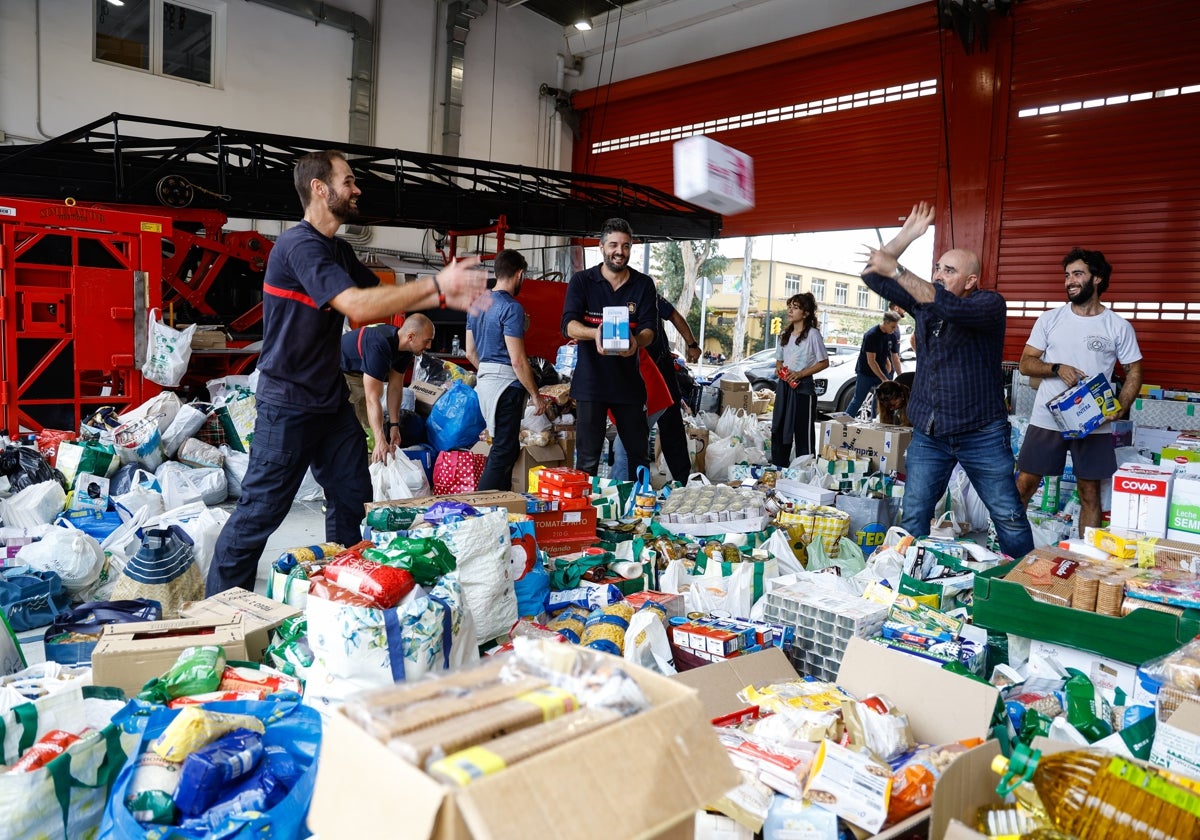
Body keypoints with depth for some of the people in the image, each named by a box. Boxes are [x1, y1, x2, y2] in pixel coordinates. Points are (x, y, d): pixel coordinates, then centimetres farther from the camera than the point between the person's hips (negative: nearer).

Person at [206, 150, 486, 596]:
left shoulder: (338, 250, 11)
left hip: (331, 398, 9)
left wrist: (444, 298, 1)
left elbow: (382, 296, 15)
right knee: (262, 508, -1)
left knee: (352, 498, 13)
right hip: (288, 403, -9)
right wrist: (436, 283, -27)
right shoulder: (299, 245, -19)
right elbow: (358, 306, -31)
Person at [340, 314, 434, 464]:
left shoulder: (404, 347, -14)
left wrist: (394, 425, -13)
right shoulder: (379, 347, -40)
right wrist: (380, 442, -48)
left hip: (359, 372, 8)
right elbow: (372, 398, -43)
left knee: (366, 424, 6)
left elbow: (395, 387, -8)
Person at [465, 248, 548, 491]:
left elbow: (470, 352, 16)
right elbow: (518, 360, -18)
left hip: (484, 379, 9)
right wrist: (536, 395, -10)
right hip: (507, 384, -9)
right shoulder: (512, 308, -15)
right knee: (503, 452, -3)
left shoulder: (477, 304, 11)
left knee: (507, 447, 19)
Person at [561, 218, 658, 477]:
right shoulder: (581, 281, 2)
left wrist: (636, 341, -27)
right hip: (591, 381, -2)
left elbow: (649, 329, -2)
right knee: (587, 458, 1)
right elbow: (568, 325, -10)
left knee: (639, 454, 10)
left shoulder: (644, 284, 7)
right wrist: (595, 333, -32)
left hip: (629, 381, 2)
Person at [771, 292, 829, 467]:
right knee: (778, 429, 8)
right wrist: (780, 368, -3)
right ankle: (778, 467, 16)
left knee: (804, 432, -4)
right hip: (784, 385, 7)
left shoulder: (813, 334, -7)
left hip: (803, 387, -7)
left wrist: (800, 374, -16)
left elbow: (824, 362, -7)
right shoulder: (786, 334, 14)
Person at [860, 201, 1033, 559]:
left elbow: (948, 307, -31)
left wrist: (896, 269, -30)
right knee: (912, 518, 5)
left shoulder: (990, 304, -10)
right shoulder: (923, 298, 6)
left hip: (982, 435, -4)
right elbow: (872, 277, 4)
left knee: (1009, 518, 4)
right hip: (928, 433, 4)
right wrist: (906, 235, -5)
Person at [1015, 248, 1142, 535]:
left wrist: (1119, 409, -10)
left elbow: (1134, 371, 5)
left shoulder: (1119, 327, 1)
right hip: (1047, 420, 1)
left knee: (1090, 492, 7)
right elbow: (1026, 363, 3)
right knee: (1023, 484, 3)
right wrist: (1057, 368, -17)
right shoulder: (1049, 319, 3)